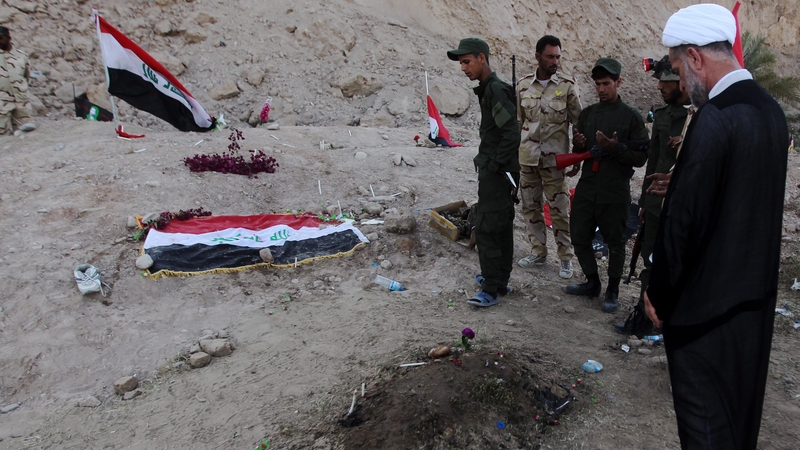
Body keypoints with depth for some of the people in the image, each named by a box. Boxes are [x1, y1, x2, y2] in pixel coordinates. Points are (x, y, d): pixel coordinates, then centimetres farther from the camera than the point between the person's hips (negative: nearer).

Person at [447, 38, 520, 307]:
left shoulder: (496, 90, -17)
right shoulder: (488, 89, 14)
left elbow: (512, 134, -23)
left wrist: (496, 165, -17)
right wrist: (488, 163, 13)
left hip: (496, 172, -10)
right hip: (493, 170, 10)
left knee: (486, 228, -7)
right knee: (501, 226, 16)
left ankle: (491, 289, 0)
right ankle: (500, 279, 27)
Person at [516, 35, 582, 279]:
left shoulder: (567, 85, -4)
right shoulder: (523, 85, 4)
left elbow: (578, 124, -1)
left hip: (554, 159, -4)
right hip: (527, 157, 4)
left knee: (559, 210, 0)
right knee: (530, 206, 11)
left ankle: (566, 257, 14)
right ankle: (538, 251, 26)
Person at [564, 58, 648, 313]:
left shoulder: (631, 117, -4)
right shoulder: (587, 114, 10)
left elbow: (640, 158, -7)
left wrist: (615, 148, -23)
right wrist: (578, 146, -7)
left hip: (615, 193, -5)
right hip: (586, 188, 5)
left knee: (615, 243, 6)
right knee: (579, 237, 10)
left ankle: (613, 290, 23)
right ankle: (592, 283, 29)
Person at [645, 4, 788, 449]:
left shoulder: (713, 121, -23)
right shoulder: (771, 110, 4)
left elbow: (683, 222, -21)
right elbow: (760, 203, 10)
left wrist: (658, 294, -10)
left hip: (706, 300, -9)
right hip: (756, 291, 9)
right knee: (741, 405, 24)